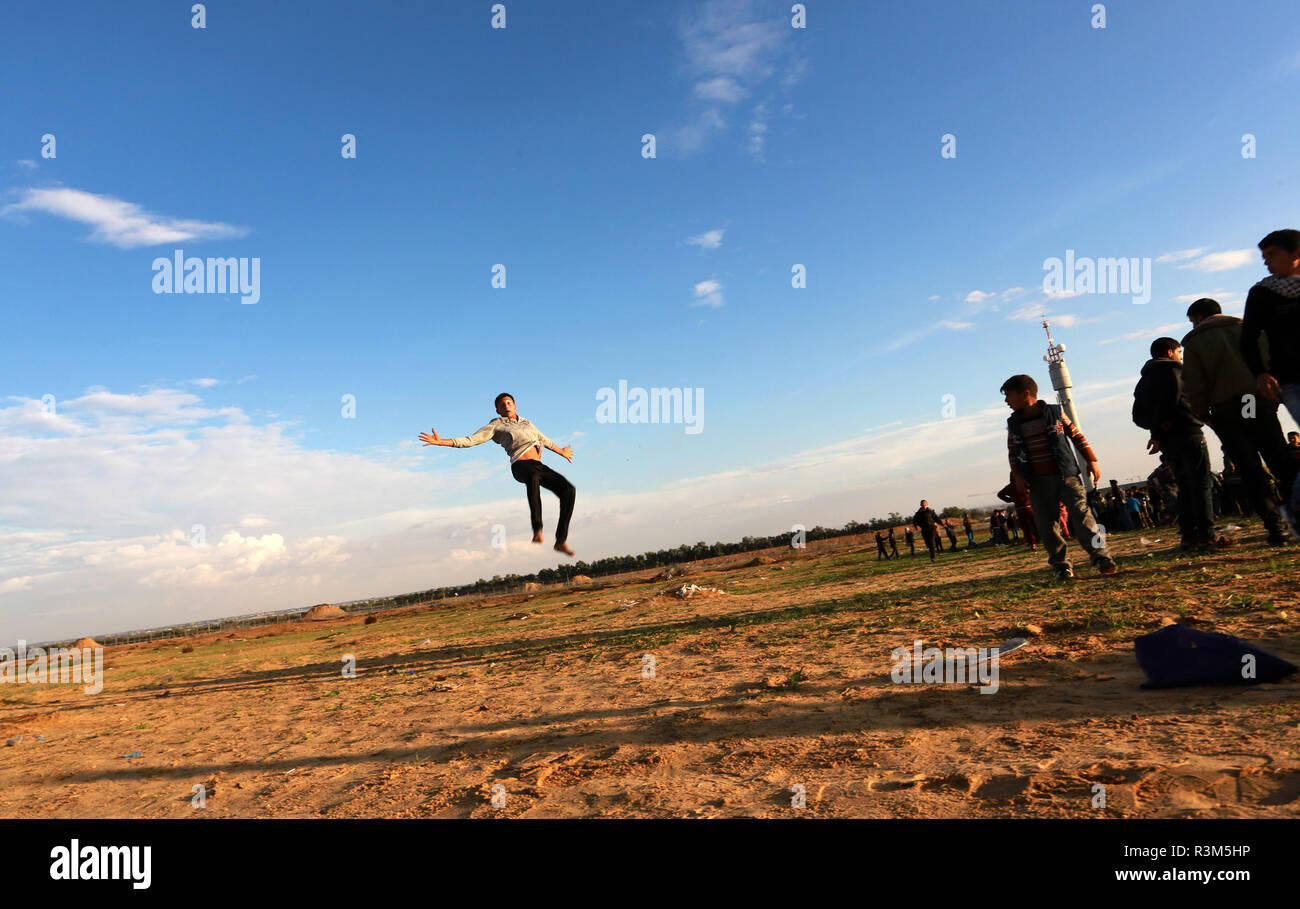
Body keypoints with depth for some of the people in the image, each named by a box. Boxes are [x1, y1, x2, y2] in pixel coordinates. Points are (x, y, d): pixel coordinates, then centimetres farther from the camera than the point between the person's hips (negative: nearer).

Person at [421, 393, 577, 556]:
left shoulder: (526, 423, 31)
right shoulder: (495, 426, 14)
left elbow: (544, 440, 46)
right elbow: (470, 440, 6)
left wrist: (561, 452, 59)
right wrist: (441, 442, -5)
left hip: (539, 466, 6)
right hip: (521, 467, -6)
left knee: (568, 490, -14)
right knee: (533, 477, -43)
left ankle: (561, 541, -10)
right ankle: (537, 530, -51)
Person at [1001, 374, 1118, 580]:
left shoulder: (1055, 412, 1)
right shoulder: (1014, 424, 8)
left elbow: (1077, 436, 6)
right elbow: (1012, 453, 11)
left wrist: (1092, 461, 4)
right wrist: (1017, 476, -1)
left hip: (1066, 475, -2)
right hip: (1038, 483, 3)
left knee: (1081, 513, -12)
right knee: (1045, 524, 0)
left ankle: (1100, 556, -10)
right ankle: (1061, 564, 11)